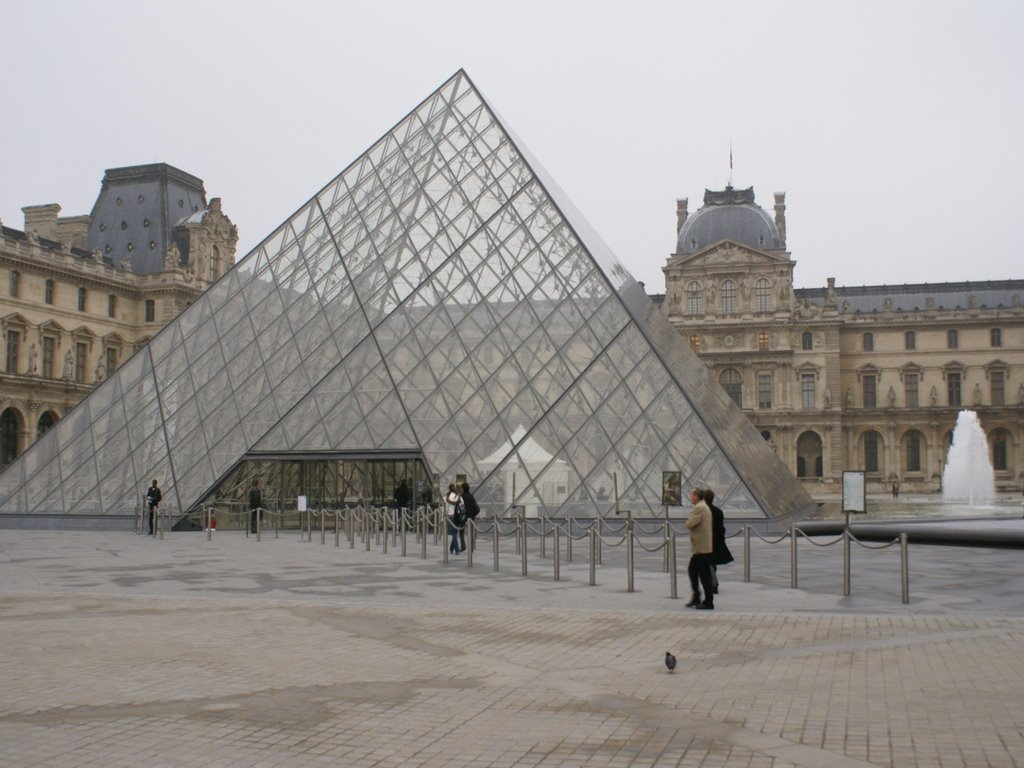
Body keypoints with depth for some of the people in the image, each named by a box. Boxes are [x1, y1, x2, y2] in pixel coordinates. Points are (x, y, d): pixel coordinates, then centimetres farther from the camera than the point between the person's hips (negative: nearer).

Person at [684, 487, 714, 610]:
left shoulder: (699, 508, -17)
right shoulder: (704, 507, 16)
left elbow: (689, 524, -20)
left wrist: (689, 519, -2)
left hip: (701, 548, -11)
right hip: (702, 548, 11)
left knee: (704, 575, -4)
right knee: (692, 571, 17)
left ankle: (708, 603, 1)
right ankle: (696, 599, 23)